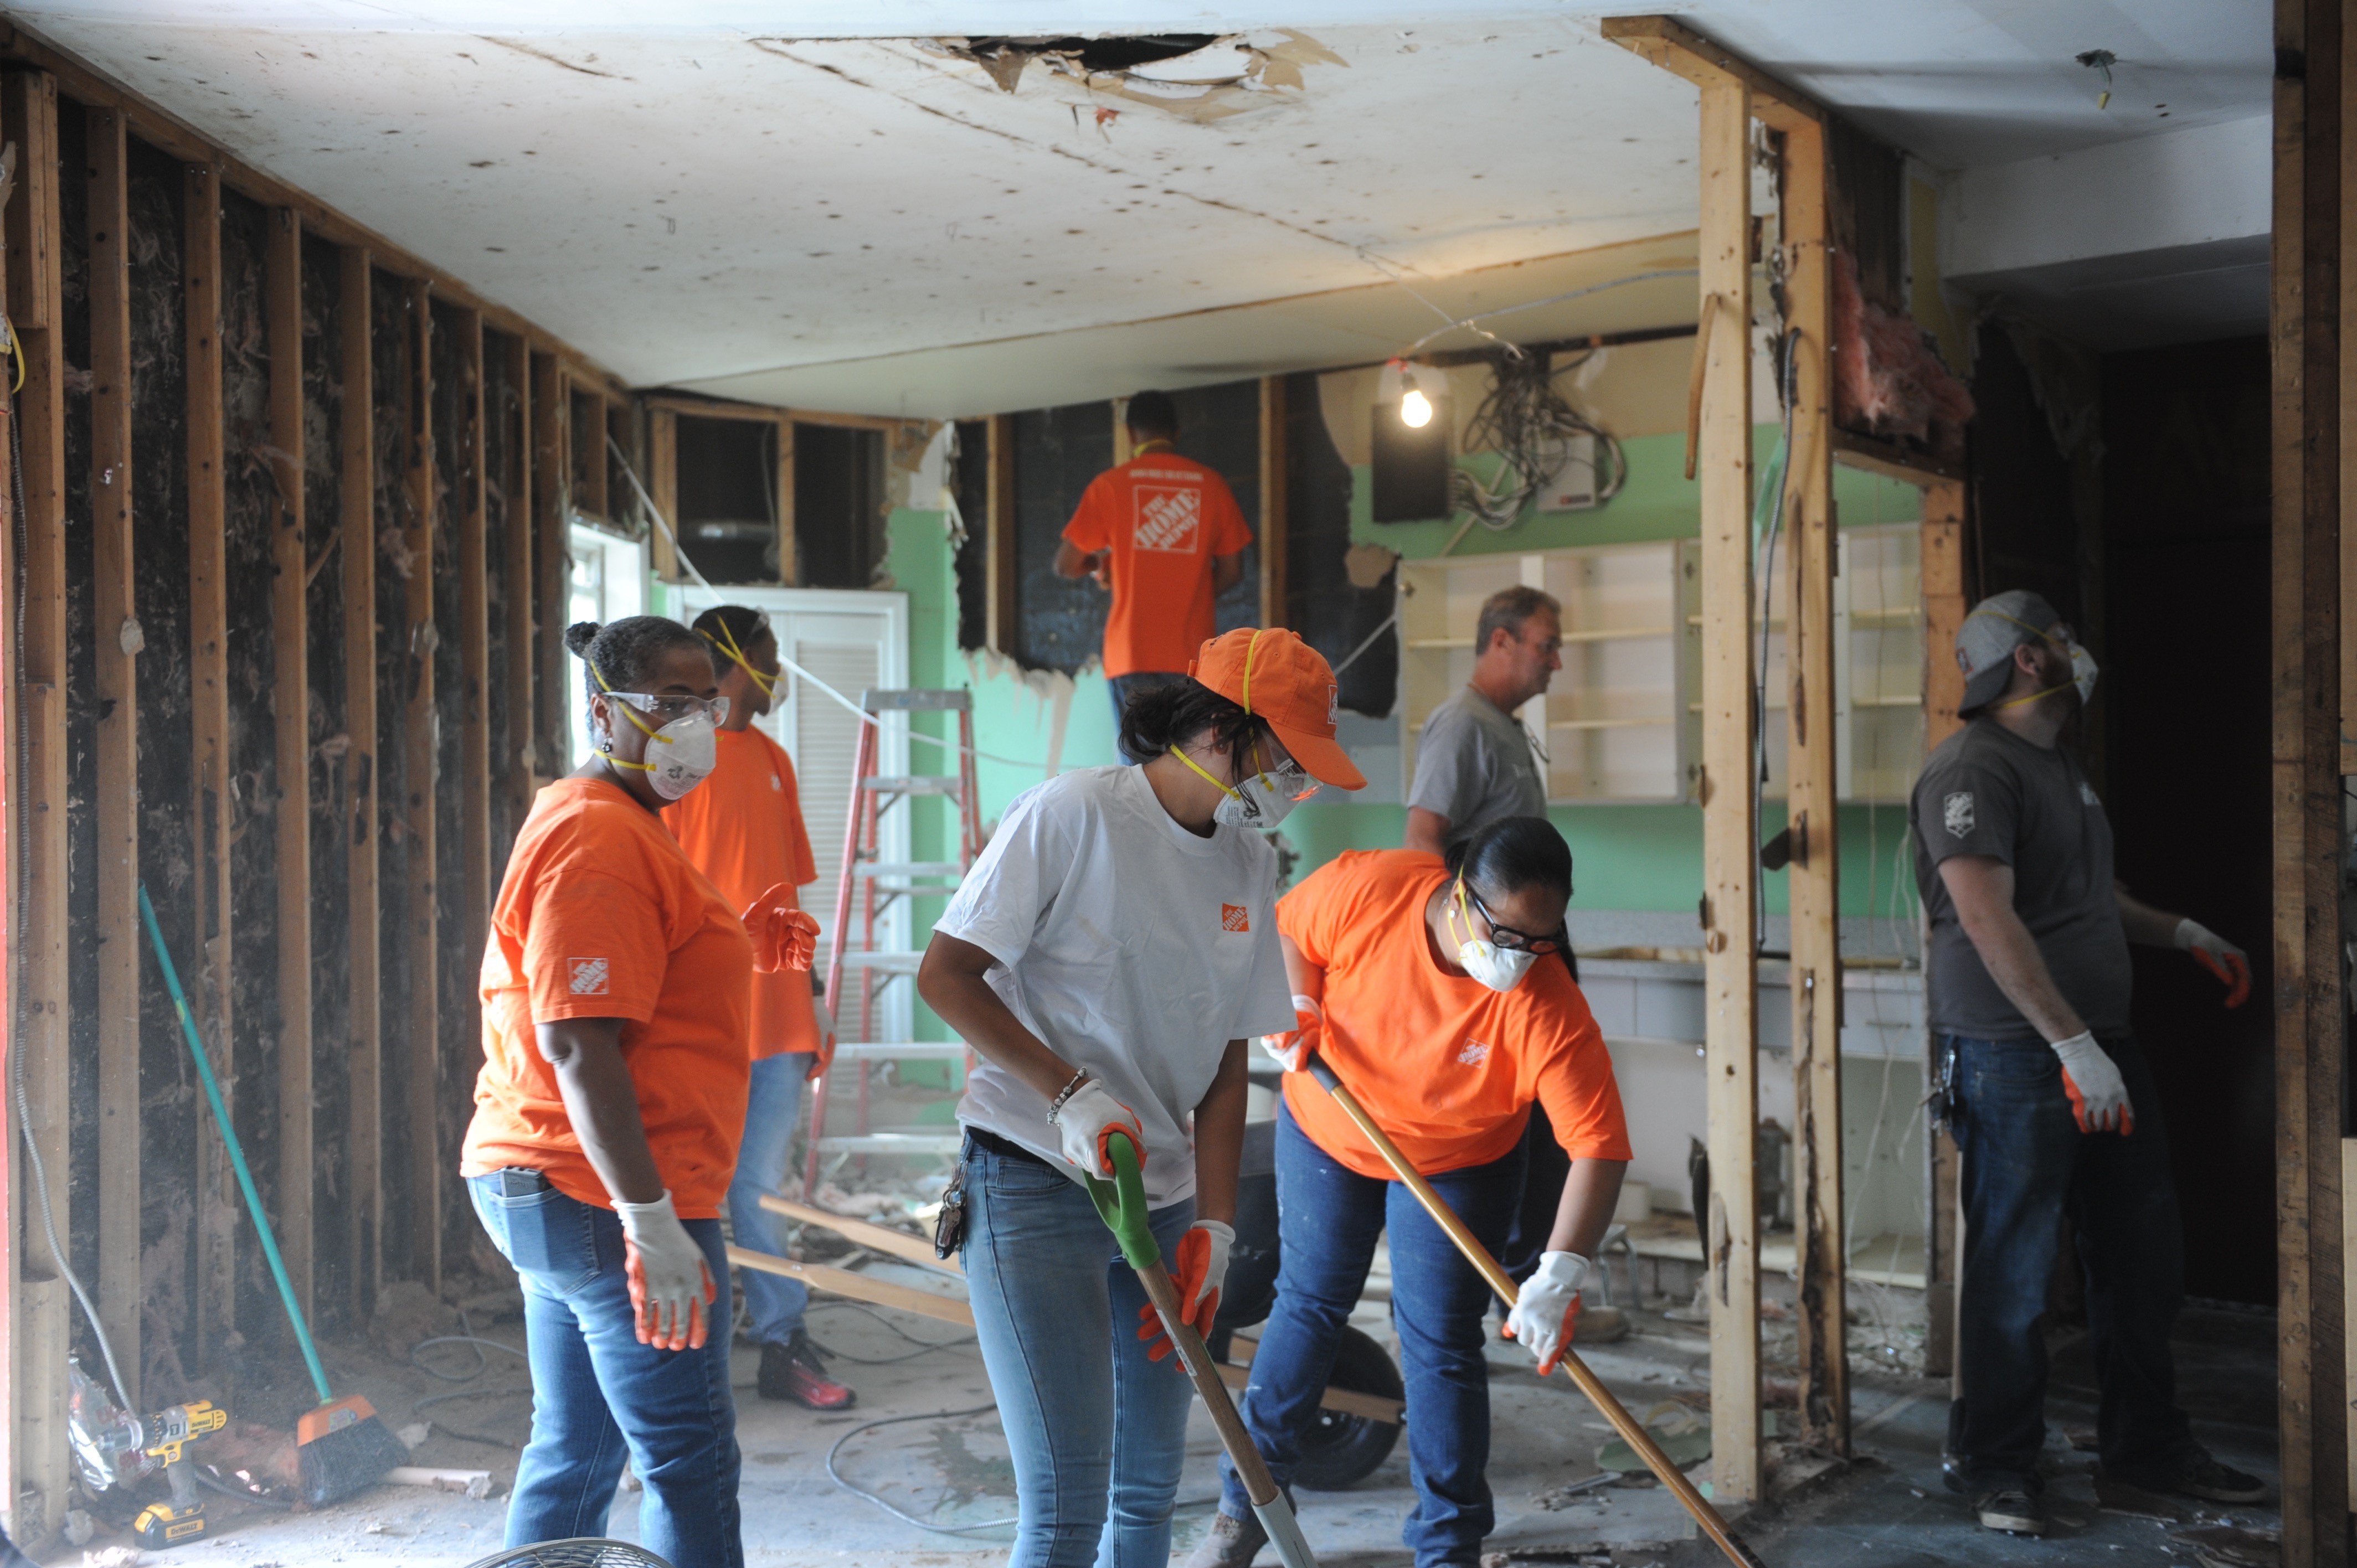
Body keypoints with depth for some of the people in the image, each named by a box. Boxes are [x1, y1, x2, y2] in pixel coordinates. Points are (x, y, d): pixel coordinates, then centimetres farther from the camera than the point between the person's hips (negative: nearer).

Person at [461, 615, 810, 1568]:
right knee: (690, 1465, -4)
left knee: (572, 1457, 17)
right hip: (604, 1202, -11)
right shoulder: (600, 840, -16)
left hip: (551, 1195, 11)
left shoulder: (599, 823, 19)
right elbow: (576, 1044, -24)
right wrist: (652, 1222, -25)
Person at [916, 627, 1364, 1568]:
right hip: (1035, 1184, -7)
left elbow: (1225, 1068, 9)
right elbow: (945, 975, -12)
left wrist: (1213, 1225, 2)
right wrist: (1070, 1094, -18)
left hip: (1163, 1197, 7)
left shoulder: (1250, 862, 8)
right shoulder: (1074, 814, -12)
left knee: (1150, 1485, 14)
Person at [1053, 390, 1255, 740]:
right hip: (1193, 651, 1)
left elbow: (1065, 565, 3)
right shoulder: (1211, 484, 6)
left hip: (1132, 650, -1)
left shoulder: (1110, 485, 1)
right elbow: (1232, 570, 9)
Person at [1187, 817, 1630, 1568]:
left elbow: (1599, 1146, -38)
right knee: (1309, 1304, 14)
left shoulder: (1547, 1008, -35)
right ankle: (1249, 1502, 30)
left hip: (1458, 1166, -2)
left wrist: (1559, 1276, -45)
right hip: (1328, 1131, 2)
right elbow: (1291, 929, -9)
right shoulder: (1368, 887, -32)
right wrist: (1299, 1003, -25)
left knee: (1440, 1343, -3)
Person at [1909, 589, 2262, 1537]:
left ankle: (2148, 1446, 29)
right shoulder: (1973, 768, -15)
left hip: (2099, 1046, 10)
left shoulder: (2058, 763, 18)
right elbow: (1990, 919, -24)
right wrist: (2073, 1047, -27)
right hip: (2016, 1057, -10)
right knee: (2012, 1270, -1)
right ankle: (1995, 1466, 12)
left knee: (2143, 1254, 14)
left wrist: (2186, 934, 29)